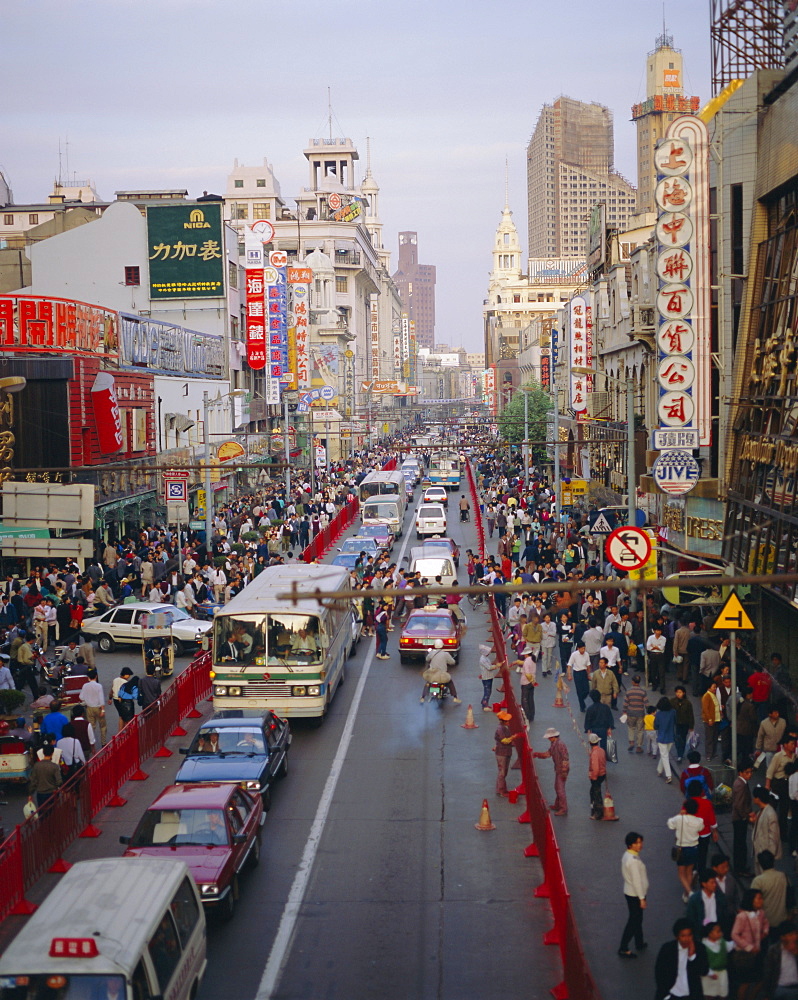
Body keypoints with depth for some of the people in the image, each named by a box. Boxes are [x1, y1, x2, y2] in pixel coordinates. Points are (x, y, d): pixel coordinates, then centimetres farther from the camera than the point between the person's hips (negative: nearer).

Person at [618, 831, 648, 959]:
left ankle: (639, 943, 39)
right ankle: (623, 949, 9)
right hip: (634, 895, -10)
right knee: (633, 921, 1)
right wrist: (642, 898, -18)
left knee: (637, 919, 23)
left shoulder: (628, 855, 3)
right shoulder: (634, 860, -28)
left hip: (630, 892, 10)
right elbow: (637, 880, -25)